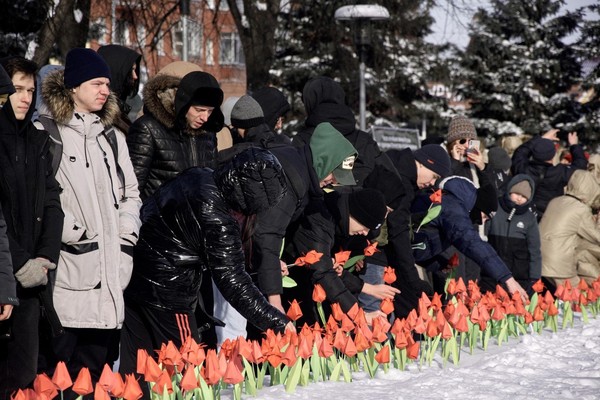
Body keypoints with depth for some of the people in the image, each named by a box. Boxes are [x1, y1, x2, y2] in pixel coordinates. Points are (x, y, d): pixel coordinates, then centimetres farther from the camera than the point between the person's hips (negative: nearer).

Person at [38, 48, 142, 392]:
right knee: (59, 371, -5)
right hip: (69, 271, -6)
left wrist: (127, 236, 10)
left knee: (97, 367, 8)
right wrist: (74, 232, -12)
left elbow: (131, 193, 25)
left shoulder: (113, 136, 20)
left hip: (110, 272, 6)